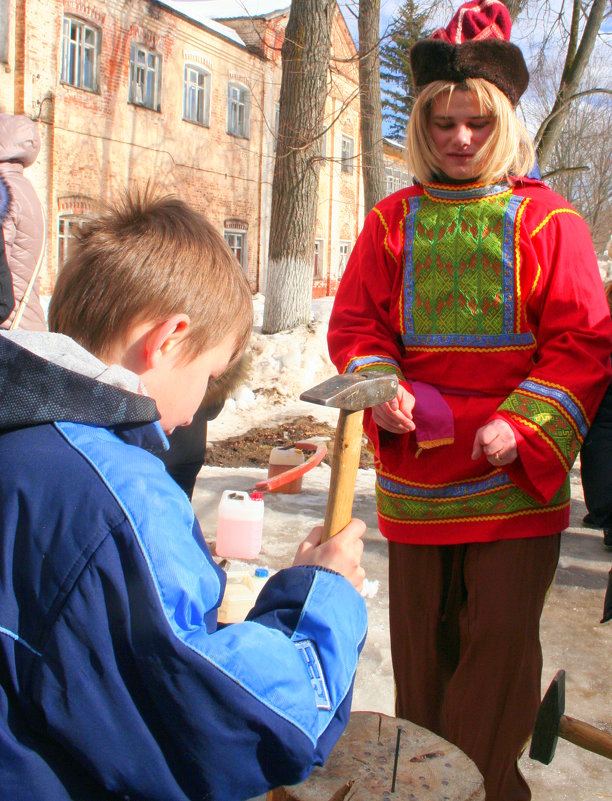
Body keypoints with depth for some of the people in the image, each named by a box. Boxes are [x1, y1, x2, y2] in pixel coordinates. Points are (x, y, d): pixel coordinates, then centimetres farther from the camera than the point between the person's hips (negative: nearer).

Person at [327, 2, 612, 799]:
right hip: (416, 473, 3)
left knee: (501, 635, 2)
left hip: (515, 477, -2)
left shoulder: (547, 222, -2)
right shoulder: (392, 221, 7)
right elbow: (354, 325, 6)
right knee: (422, 635, 15)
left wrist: (522, 425, -18)